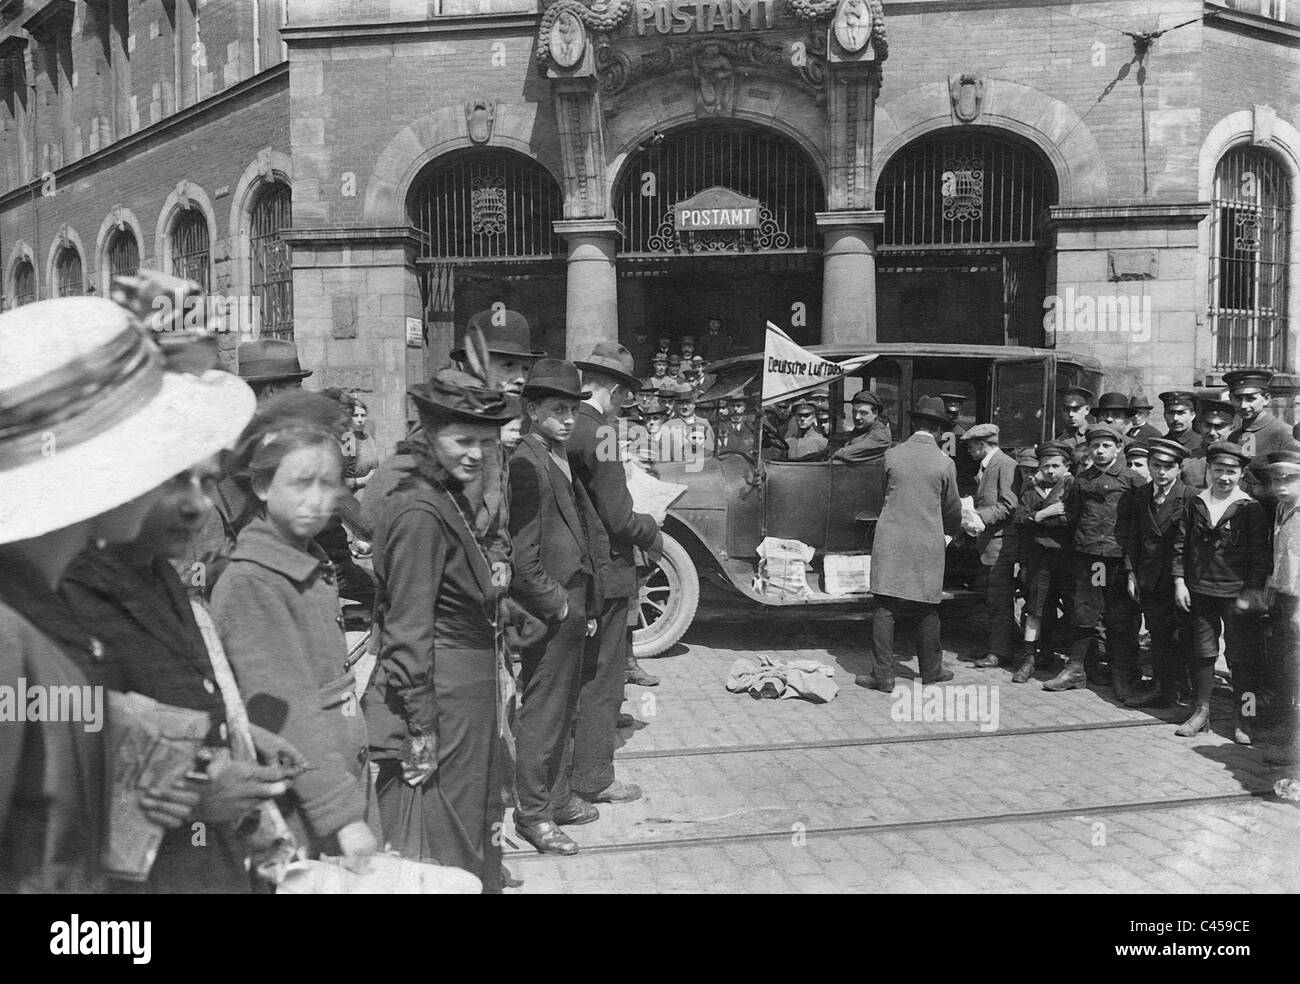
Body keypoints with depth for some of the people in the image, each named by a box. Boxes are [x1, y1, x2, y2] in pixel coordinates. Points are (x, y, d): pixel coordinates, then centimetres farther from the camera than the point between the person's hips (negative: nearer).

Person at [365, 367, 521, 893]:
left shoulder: (450, 501, 10)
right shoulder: (420, 512, -19)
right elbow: (409, 631, -21)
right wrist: (422, 731, -21)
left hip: (468, 697, 10)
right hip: (440, 698, -10)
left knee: (472, 827, 22)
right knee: (436, 850, 4)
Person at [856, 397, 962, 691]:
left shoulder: (891, 455, 0)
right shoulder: (945, 463, -3)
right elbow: (953, 509, 8)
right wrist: (950, 531, 29)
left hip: (891, 541, 0)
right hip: (928, 544, 0)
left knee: (885, 607, 2)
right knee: (927, 609, 12)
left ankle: (883, 673, 2)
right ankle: (930, 669, 23)